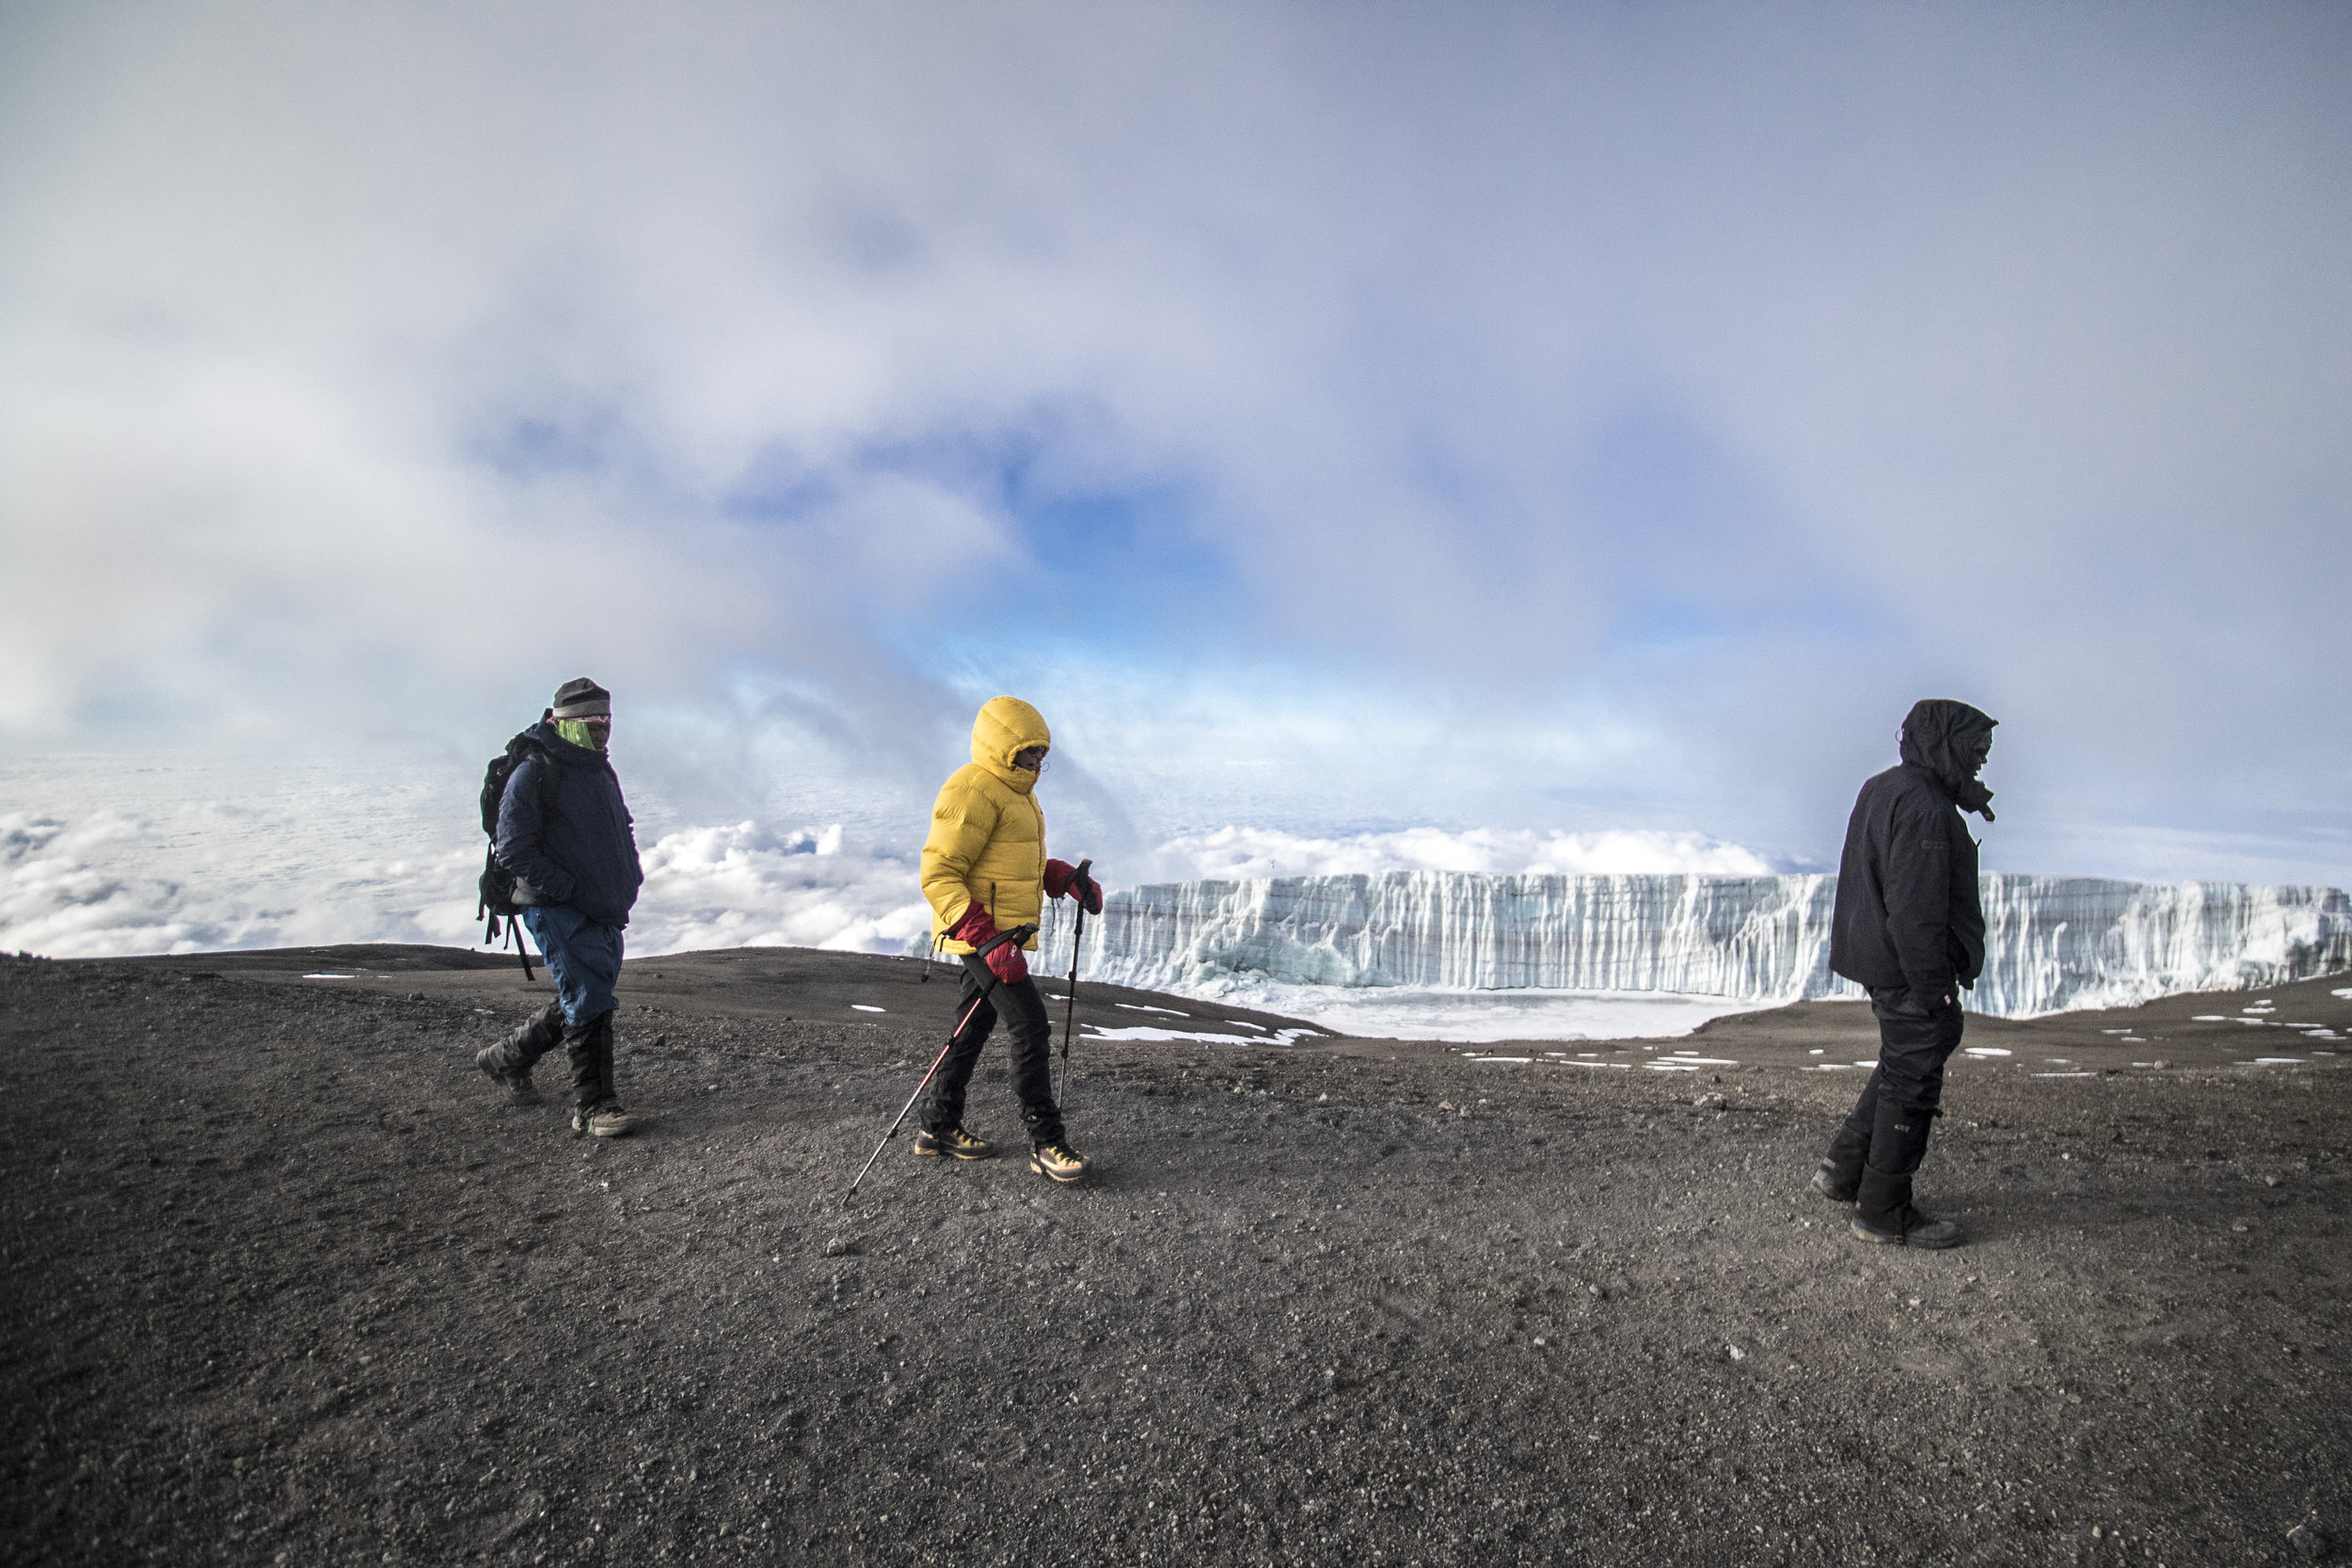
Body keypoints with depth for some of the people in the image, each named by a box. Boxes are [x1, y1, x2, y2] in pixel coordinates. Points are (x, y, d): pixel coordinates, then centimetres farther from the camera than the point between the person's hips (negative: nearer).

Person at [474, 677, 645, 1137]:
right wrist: (567, 889, -17)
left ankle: (508, 1057, 36)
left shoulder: (603, 772, 15)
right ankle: (592, 1106, -2)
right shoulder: (533, 774, -10)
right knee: (589, 1001, -11)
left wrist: (630, 879, 12)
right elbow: (514, 850, -14)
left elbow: (623, 832, 28)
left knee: (580, 1002, 15)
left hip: (605, 913, 8)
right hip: (557, 911, -8)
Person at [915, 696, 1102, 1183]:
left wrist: (1066, 878, 6)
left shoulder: (1014, 790, 16)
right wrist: (983, 936, -29)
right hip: (982, 933, -11)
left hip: (1001, 934, 11)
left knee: (975, 1027, 17)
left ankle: (939, 1127, 29)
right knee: (1031, 1027, -10)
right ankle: (1045, 1142, -1)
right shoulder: (972, 792, -17)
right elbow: (938, 874, -21)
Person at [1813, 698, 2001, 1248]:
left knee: (1900, 1065, 23)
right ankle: (1884, 1214, 12)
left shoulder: (1881, 790, 12)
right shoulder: (1926, 809, -20)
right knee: (1912, 1083, 1)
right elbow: (1915, 911, -24)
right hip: (1911, 969, -10)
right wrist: (1936, 989, -20)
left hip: (1878, 960, 10)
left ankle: (1843, 1168, 28)